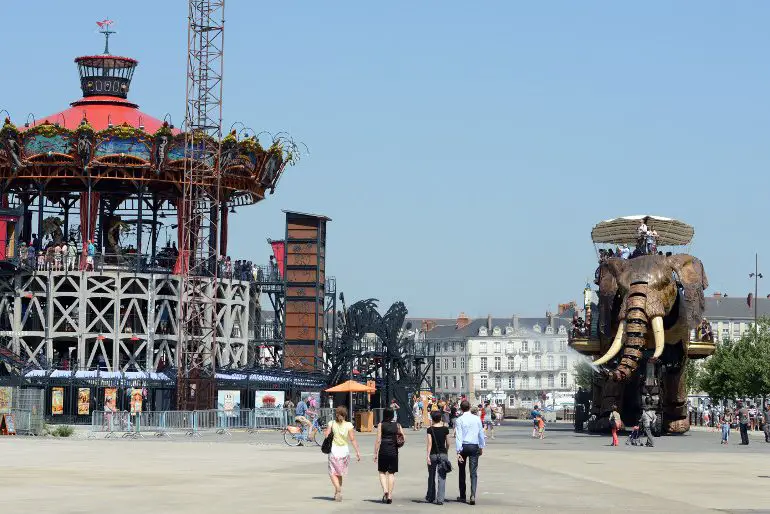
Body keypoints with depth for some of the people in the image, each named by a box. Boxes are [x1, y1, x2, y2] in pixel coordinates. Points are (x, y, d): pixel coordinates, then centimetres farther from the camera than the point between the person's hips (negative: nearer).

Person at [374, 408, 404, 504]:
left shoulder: (381, 425, -4)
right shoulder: (397, 425, 3)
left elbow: (378, 440, -7)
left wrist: (375, 453, -3)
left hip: (383, 451, -2)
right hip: (393, 451, 2)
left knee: (382, 472, 11)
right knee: (391, 473, 8)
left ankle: (385, 490, -10)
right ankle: (390, 495, 5)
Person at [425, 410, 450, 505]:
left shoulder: (430, 429, -6)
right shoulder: (445, 429, 0)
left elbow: (429, 443, -13)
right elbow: (448, 443, 5)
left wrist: (428, 456, -14)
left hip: (433, 454, -1)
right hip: (443, 454, 1)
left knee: (431, 477, 15)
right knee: (442, 478, -1)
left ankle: (430, 497, 26)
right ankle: (440, 499, -9)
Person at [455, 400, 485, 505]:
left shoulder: (459, 420, -7)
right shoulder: (477, 419, 2)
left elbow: (458, 436, -11)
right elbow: (481, 434, 9)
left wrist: (458, 451, -12)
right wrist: (481, 447, 21)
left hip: (463, 446, -1)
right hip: (474, 447, 1)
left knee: (462, 472, 13)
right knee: (474, 472, -1)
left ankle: (462, 496, 19)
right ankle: (473, 495, -15)